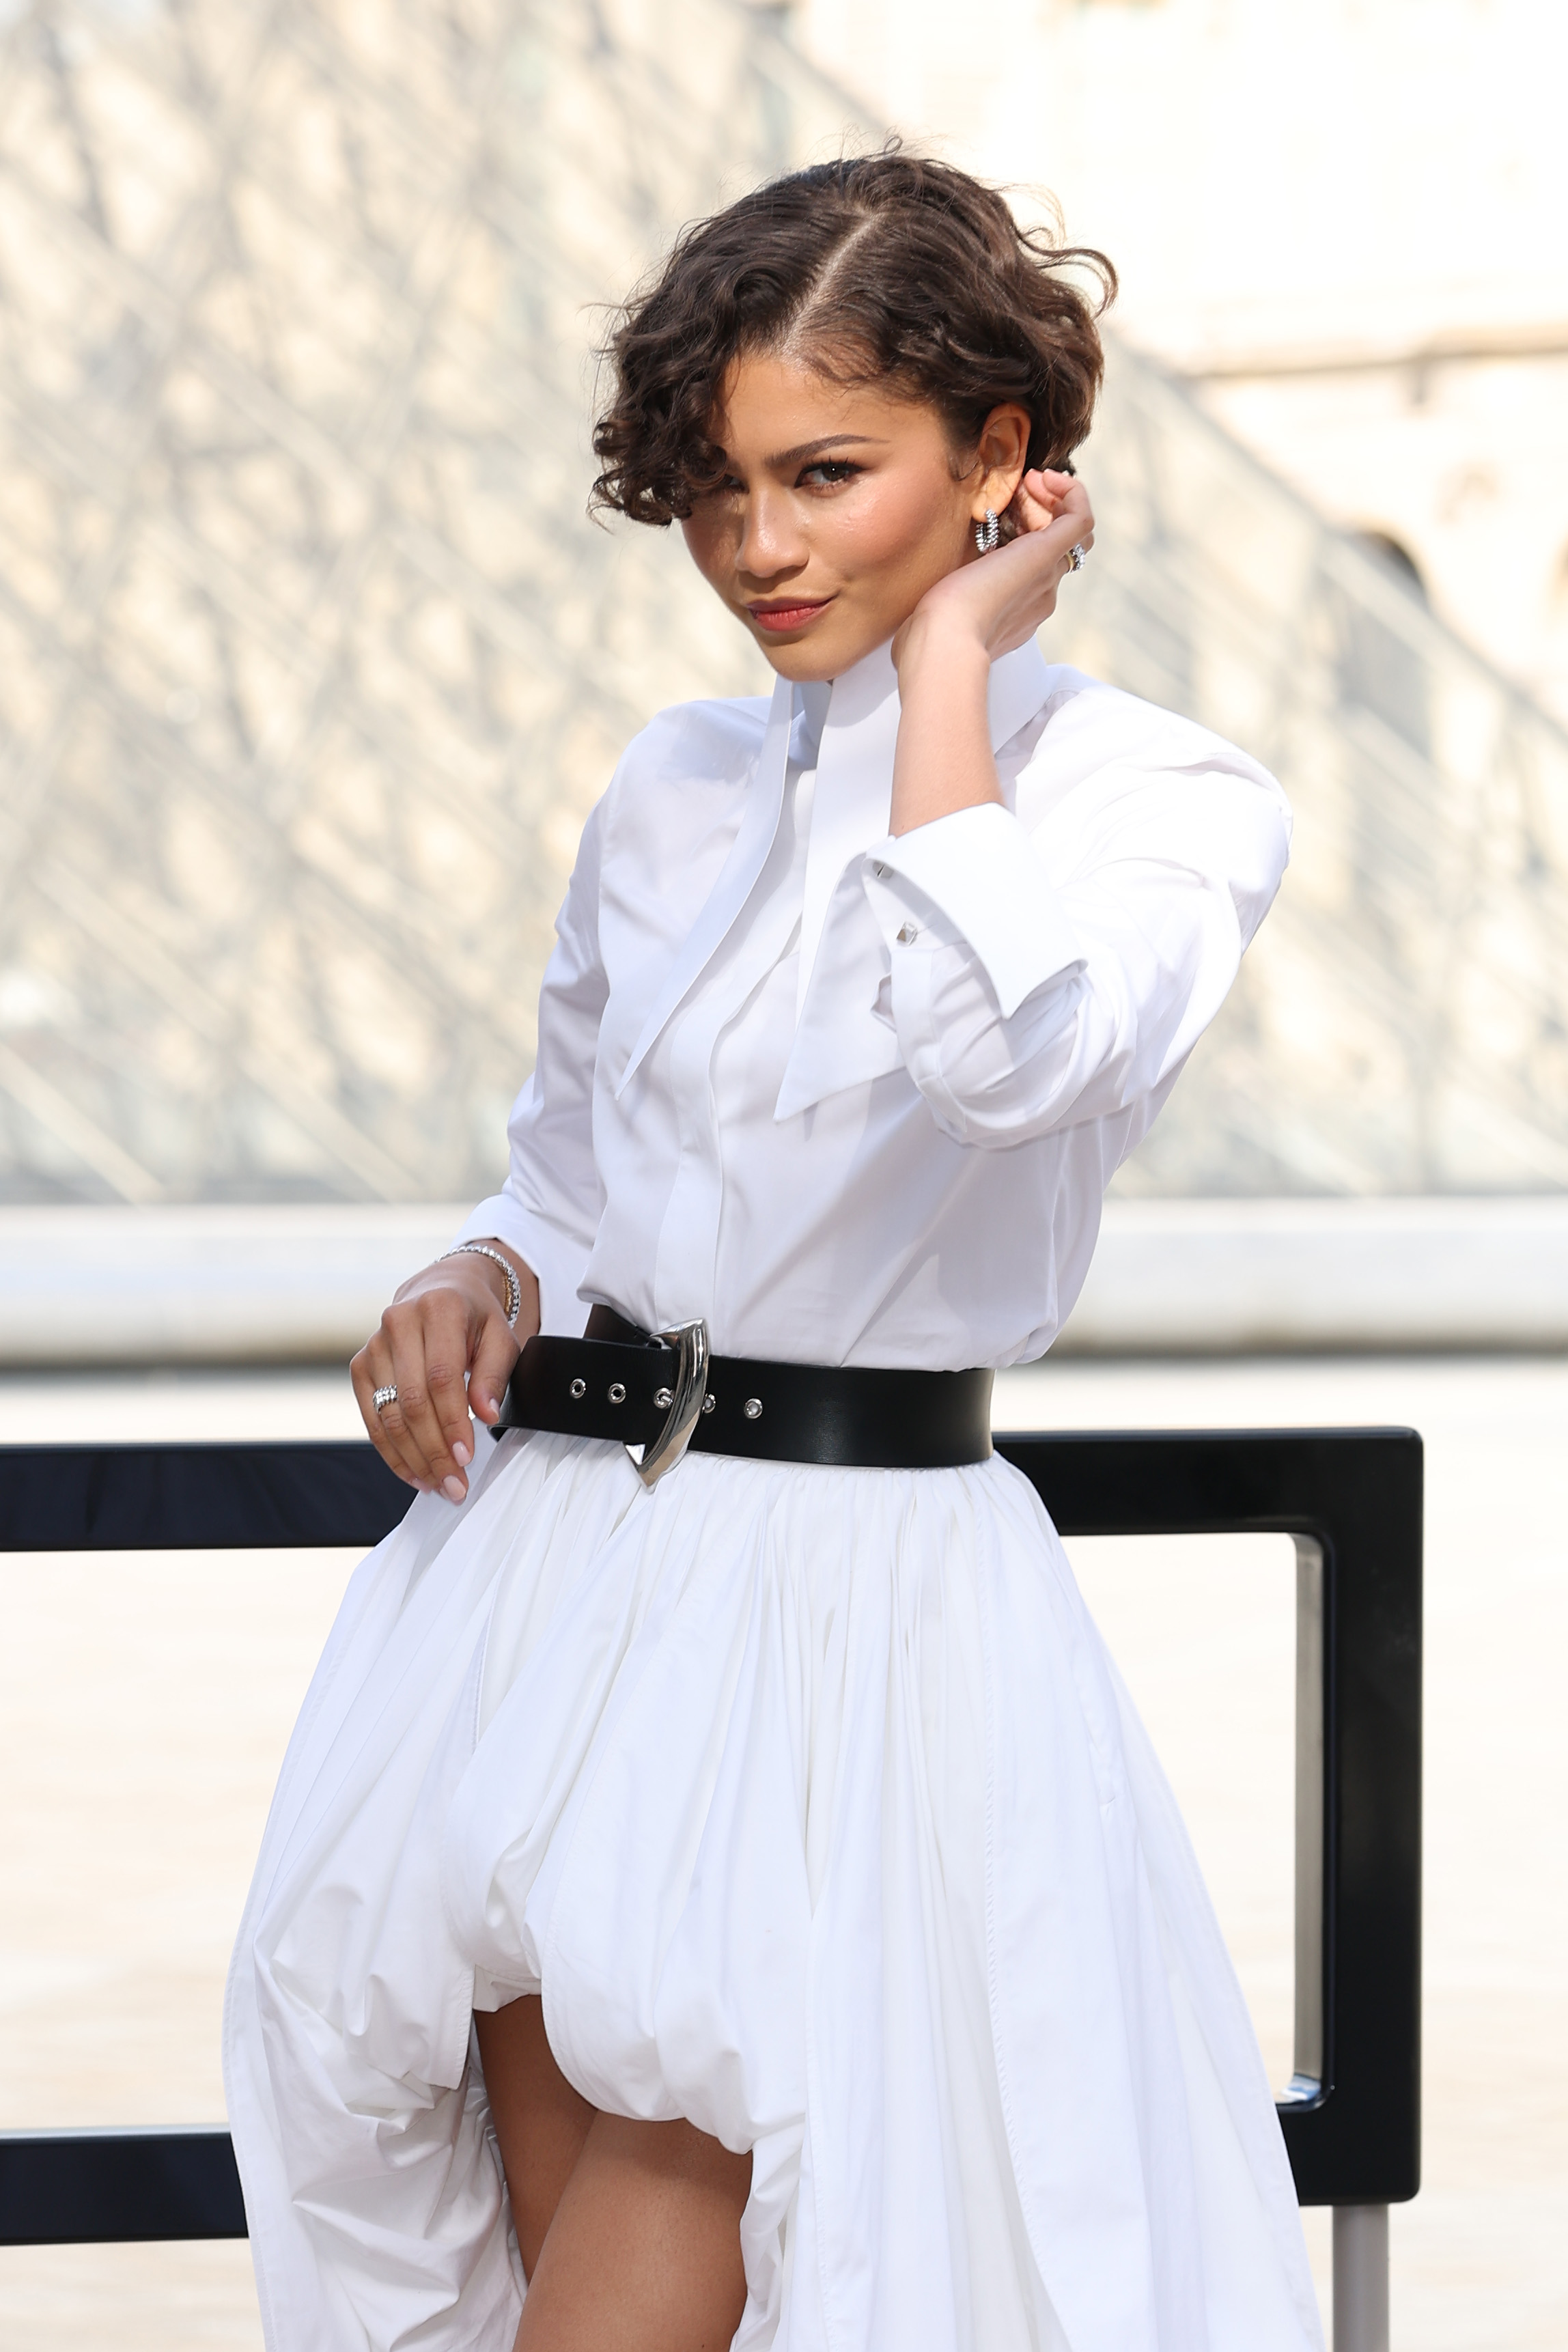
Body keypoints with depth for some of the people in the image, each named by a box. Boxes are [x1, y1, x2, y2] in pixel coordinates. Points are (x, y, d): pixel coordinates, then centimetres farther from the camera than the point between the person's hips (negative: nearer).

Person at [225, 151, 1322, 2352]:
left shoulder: (1169, 801, -3)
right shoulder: (676, 788, 12)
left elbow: (1006, 1043, -25)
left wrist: (953, 655, -13)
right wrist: (483, 1288, 1)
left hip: (861, 1587, -5)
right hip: (545, 1566, 5)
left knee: (689, 2165, -12)